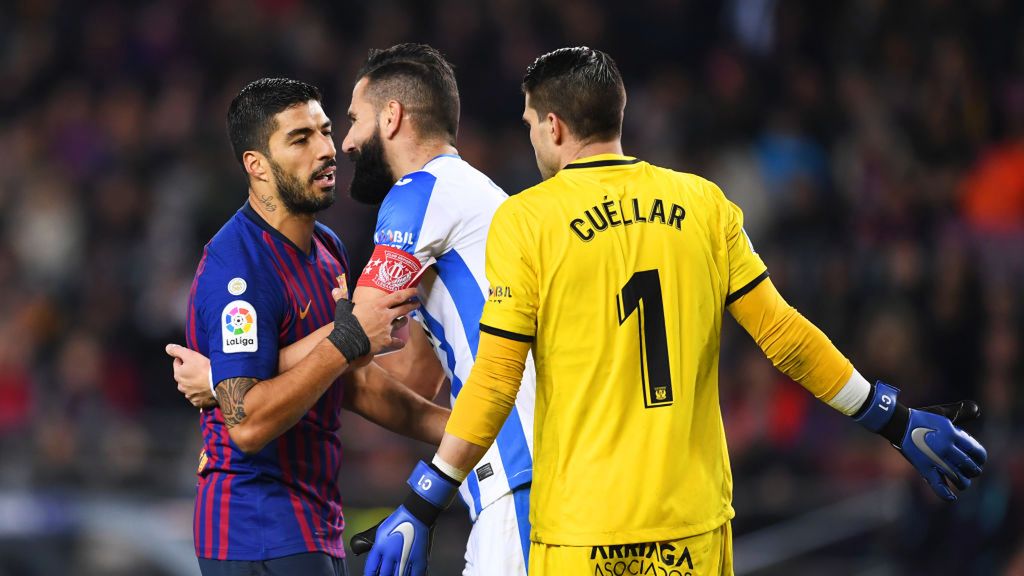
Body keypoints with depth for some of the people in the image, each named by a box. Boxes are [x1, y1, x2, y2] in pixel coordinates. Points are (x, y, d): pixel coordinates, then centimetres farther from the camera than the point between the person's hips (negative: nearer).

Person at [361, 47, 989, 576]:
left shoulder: (525, 220, -4)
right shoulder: (702, 203, 5)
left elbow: (495, 384, -7)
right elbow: (784, 335, 4)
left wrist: (421, 508, -2)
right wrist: (897, 422, 13)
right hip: (695, 522, 3)